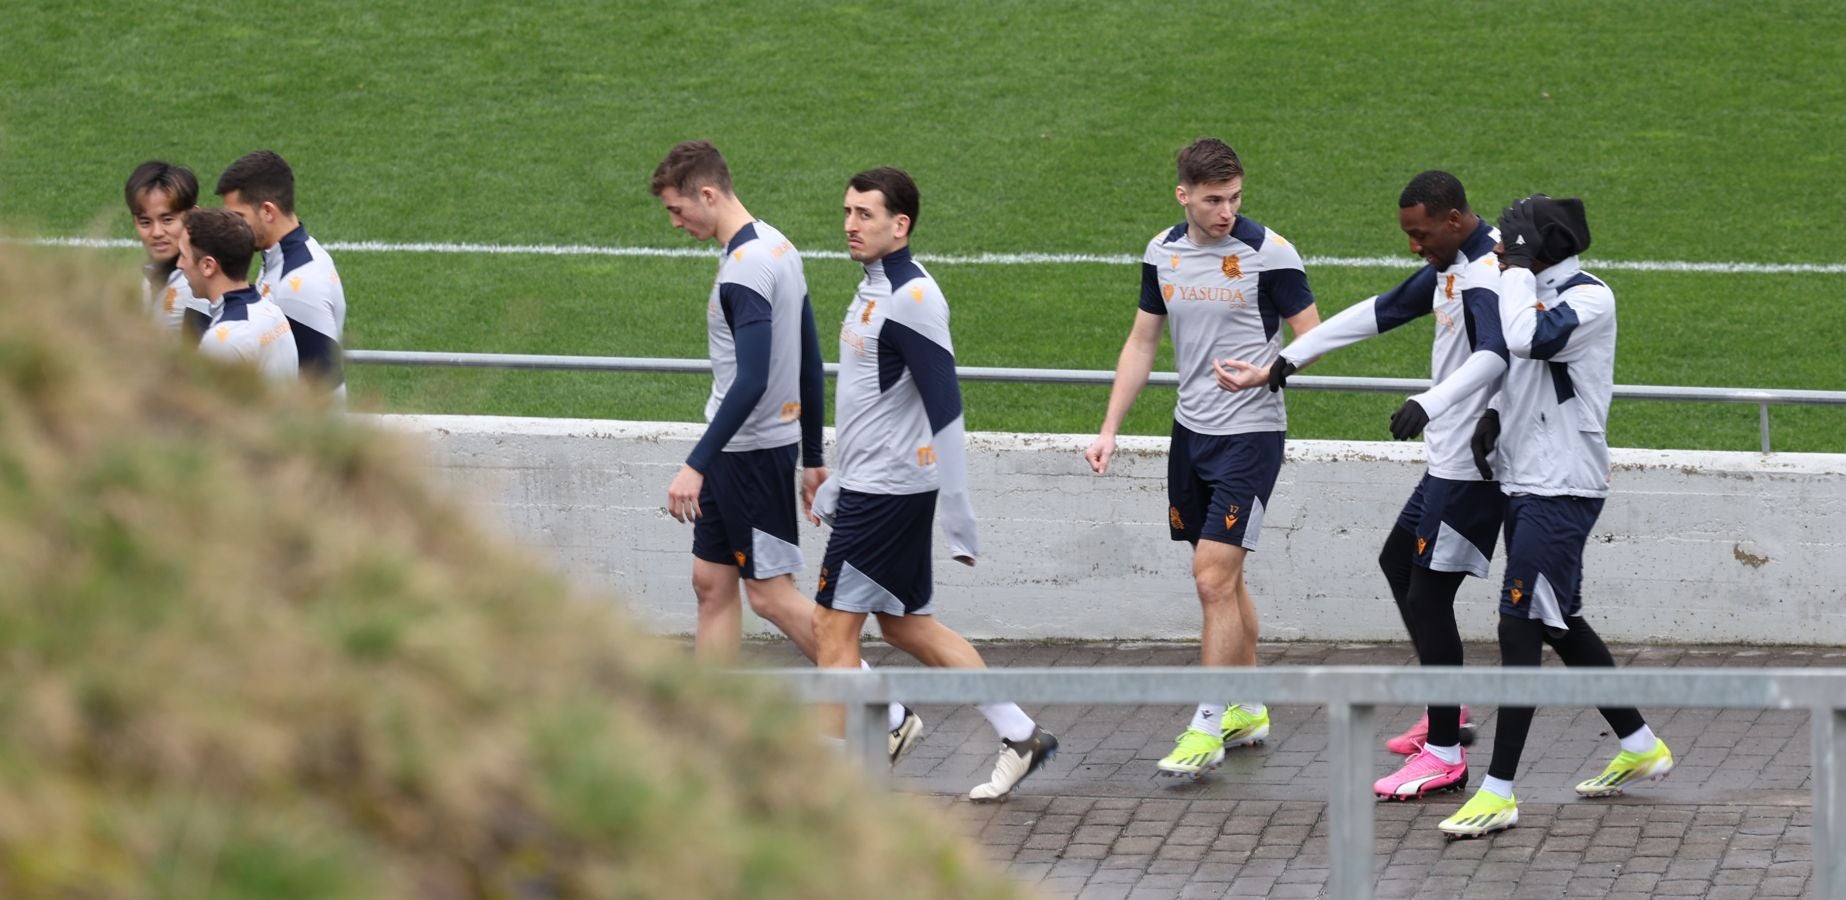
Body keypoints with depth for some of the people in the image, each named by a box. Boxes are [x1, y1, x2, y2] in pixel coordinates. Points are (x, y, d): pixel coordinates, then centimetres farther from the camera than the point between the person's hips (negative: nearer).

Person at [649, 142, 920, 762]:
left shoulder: (745, 269, -21)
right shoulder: (778, 248, 10)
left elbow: (751, 383, -27)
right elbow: (811, 366, 16)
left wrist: (697, 465, -27)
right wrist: (813, 458, 21)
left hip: (751, 450, -10)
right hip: (740, 454, 10)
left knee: (772, 595, -5)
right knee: (712, 583, 11)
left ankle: (887, 716, -2)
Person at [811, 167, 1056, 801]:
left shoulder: (912, 300, -19)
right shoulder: (876, 289, 12)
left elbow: (944, 413, -21)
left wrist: (959, 525, -22)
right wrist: (836, 488, 26)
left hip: (888, 493, -10)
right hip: (868, 487, 10)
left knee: (834, 624, -5)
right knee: (907, 625, 15)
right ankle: (1020, 736, 20)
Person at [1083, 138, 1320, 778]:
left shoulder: (1268, 253, -13)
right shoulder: (1163, 253, 4)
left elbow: (1312, 339, -8)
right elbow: (1142, 342, 14)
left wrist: (1264, 373, -26)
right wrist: (1109, 430, 11)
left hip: (1251, 432, -6)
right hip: (1191, 430, 6)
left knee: (1214, 577, -12)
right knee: (1223, 577, 13)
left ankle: (1208, 728, -7)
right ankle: (1248, 709, 26)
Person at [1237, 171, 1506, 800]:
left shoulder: (1485, 277, -22)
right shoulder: (1450, 269, 11)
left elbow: (1493, 356, -39)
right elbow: (1383, 311, 23)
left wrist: (1430, 404, -54)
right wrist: (1294, 357, 26)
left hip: (1470, 465, -11)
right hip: (1448, 459, 11)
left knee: (1428, 596, -8)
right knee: (1398, 561, 23)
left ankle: (1445, 756, -3)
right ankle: (1448, 711, 32)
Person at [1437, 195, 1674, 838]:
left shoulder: (1590, 298, -16)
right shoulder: (1534, 293, 12)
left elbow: (1530, 340, -34)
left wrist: (1517, 264, -22)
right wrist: (1494, 418, 6)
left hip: (1562, 492, -10)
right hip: (1524, 484, 10)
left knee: (1520, 627, -12)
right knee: (1558, 623, 18)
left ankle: (1499, 793, -11)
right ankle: (1640, 747, 33)